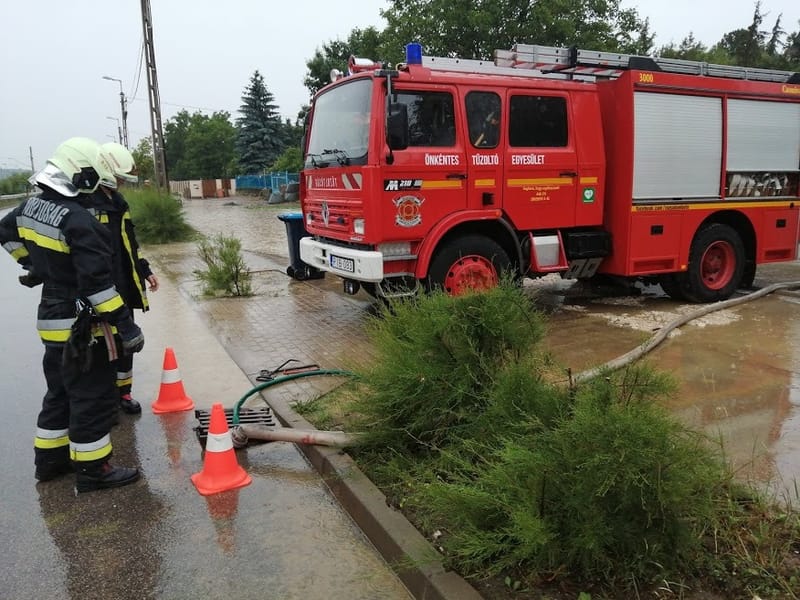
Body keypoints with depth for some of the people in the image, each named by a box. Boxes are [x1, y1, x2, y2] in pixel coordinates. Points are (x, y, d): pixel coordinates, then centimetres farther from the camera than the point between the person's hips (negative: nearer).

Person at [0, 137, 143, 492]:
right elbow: (98, 282, -26)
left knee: (60, 393, 22)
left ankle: (50, 458, 34)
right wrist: (126, 325, -23)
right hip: (82, 327, -9)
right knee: (94, 398, 2)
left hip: (52, 320, 9)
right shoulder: (77, 219, -23)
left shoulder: (32, 206, 5)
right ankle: (92, 471, 12)